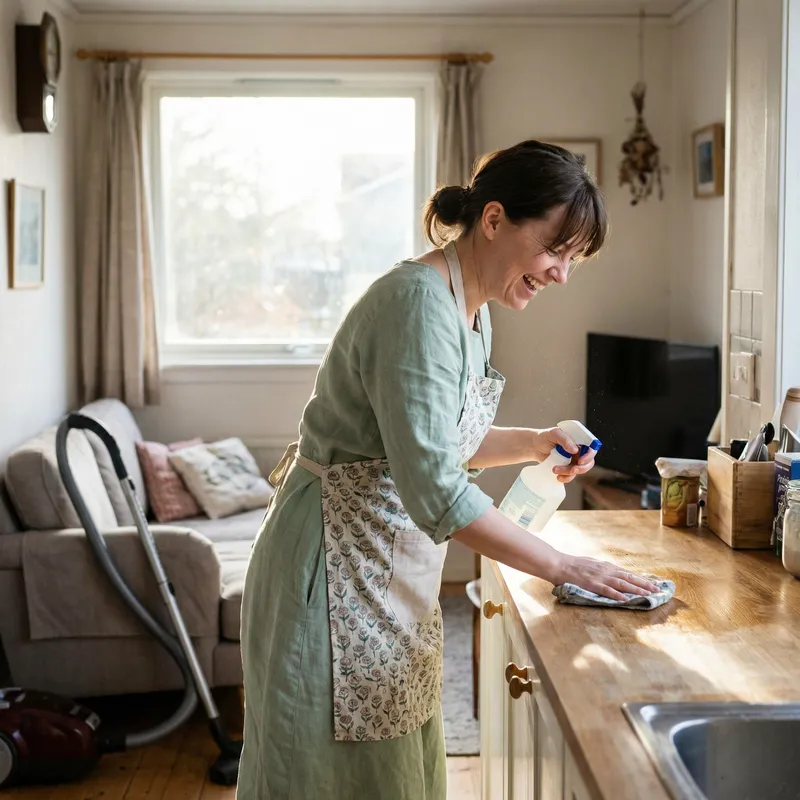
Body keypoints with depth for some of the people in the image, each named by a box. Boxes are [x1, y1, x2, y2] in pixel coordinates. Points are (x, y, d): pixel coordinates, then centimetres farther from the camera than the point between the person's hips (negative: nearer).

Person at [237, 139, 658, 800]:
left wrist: (535, 444, 6)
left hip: (397, 576, 9)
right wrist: (560, 566, -23)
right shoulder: (419, 303, -24)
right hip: (339, 574, -9)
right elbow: (436, 491, -29)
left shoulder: (472, 310, 7)